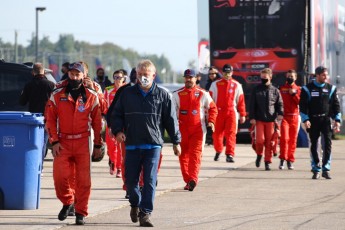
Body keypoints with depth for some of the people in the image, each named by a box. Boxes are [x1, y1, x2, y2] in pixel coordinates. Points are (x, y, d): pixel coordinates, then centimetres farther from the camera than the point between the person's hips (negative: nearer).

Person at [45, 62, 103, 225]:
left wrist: (98, 145, 7)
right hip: (62, 143, 0)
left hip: (83, 143, 0)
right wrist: (54, 142, -4)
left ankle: (81, 213, 7)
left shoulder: (91, 96, 5)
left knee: (83, 179, -3)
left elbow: (97, 122, 8)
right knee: (60, 176, -10)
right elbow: (50, 120, 4)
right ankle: (67, 202, 17)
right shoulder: (57, 95, 5)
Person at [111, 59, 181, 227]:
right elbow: (117, 114, 12)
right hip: (132, 144, 2)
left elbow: (171, 120, 7)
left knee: (150, 181, -7)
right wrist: (118, 130, -6)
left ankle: (145, 213, -5)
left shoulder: (162, 95, 4)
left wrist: (176, 142, 8)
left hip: (153, 145, -2)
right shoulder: (127, 94, 8)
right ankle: (135, 204, 32)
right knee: (131, 180, 5)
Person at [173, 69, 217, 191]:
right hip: (182, 129, 2)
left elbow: (212, 108, 13)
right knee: (183, 155, 5)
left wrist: (211, 121, -2)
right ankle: (187, 180, 14)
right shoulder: (177, 94, 7)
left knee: (195, 154, -14)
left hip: (198, 128, -2)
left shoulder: (202, 94, 6)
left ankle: (193, 179, -24)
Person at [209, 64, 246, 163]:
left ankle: (230, 154, -12)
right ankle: (218, 151, 28)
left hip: (231, 113, 0)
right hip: (218, 113, 0)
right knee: (217, 134, 5)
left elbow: (241, 101, 10)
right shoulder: (216, 84, 5)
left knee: (231, 134, -10)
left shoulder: (237, 85, 8)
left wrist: (242, 115, 8)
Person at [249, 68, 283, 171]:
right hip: (259, 120, -1)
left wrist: (280, 113, -10)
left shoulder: (275, 91, 8)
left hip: (270, 120, 1)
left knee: (269, 142, 0)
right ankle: (259, 155, 17)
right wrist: (252, 117, -4)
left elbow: (279, 104, 9)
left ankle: (267, 162, 9)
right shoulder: (256, 90, 6)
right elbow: (252, 104, 5)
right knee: (260, 140, -11)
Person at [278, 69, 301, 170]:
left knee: (293, 140, 3)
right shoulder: (281, 88, 7)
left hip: (295, 117, 2)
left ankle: (290, 161, 10)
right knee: (284, 138, -14)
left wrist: (294, 94, -11)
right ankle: (282, 159, -9)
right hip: (284, 116, -2)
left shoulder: (298, 89, 10)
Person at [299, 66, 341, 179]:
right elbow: (302, 106, 0)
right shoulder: (307, 89, 1)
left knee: (328, 143, -11)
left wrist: (337, 120, 3)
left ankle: (325, 169, -8)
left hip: (326, 119, 1)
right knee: (314, 145, 2)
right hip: (313, 120, -1)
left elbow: (336, 105, 10)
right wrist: (305, 119, -10)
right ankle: (316, 169, 10)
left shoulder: (331, 88, 8)